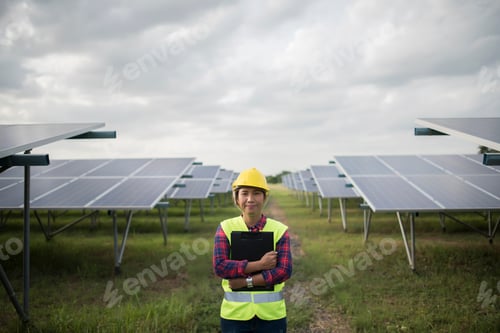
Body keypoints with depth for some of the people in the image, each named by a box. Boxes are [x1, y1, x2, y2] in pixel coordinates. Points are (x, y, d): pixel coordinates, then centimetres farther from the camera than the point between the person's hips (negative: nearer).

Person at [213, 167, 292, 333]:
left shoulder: (279, 230, -1)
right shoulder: (226, 228, 0)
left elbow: (284, 271, -10)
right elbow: (219, 266, -12)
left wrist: (246, 281, -16)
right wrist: (259, 265, -17)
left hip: (271, 314, 0)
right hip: (235, 313, 0)